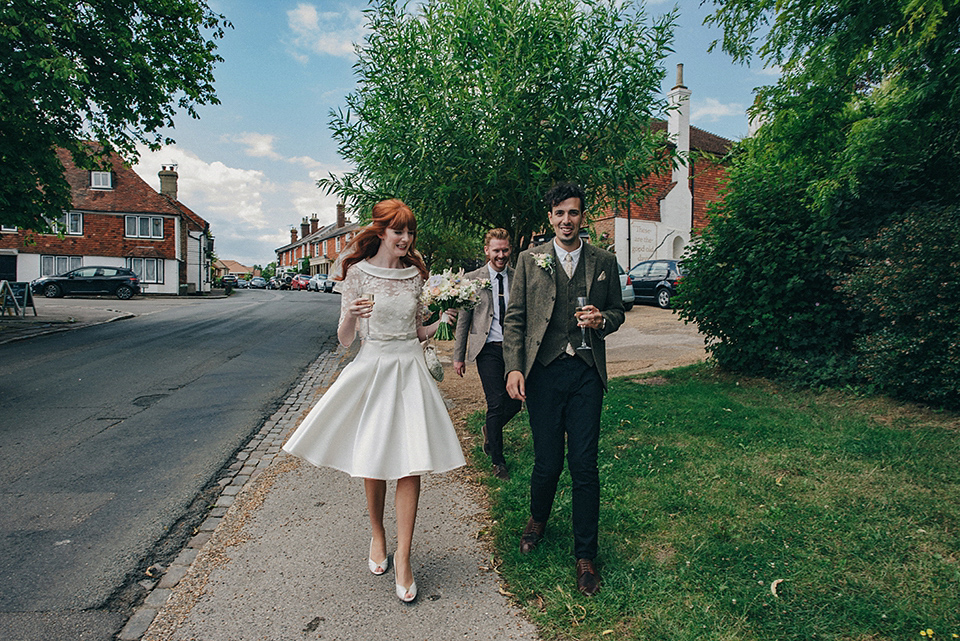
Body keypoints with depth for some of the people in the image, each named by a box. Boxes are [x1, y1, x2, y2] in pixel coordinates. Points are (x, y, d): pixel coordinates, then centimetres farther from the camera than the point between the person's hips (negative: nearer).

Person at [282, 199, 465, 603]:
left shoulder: (415, 274, 8)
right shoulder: (358, 272, -2)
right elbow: (344, 339, -3)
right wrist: (350, 316, -23)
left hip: (410, 369, 2)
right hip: (371, 369, -2)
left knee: (410, 463, -3)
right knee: (373, 462, 8)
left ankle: (403, 557, 9)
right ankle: (377, 536, 34)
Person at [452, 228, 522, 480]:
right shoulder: (472, 279, 1)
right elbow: (463, 320, 4)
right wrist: (459, 356, 2)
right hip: (489, 349, -2)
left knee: (515, 401, 5)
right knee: (496, 403, -4)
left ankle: (490, 430, 39)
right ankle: (498, 460, 14)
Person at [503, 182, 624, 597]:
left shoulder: (604, 262, 10)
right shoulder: (530, 260, 7)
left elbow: (617, 311, 17)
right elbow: (515, 318, 4)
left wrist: (602, 320, -7)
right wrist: (514, 368, -7)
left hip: (587, 372, 1)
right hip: (543, 371, 0)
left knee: (584, 465, 1)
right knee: (547, 461, 6)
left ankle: (585, 555, 19)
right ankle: (538, 519, 39)